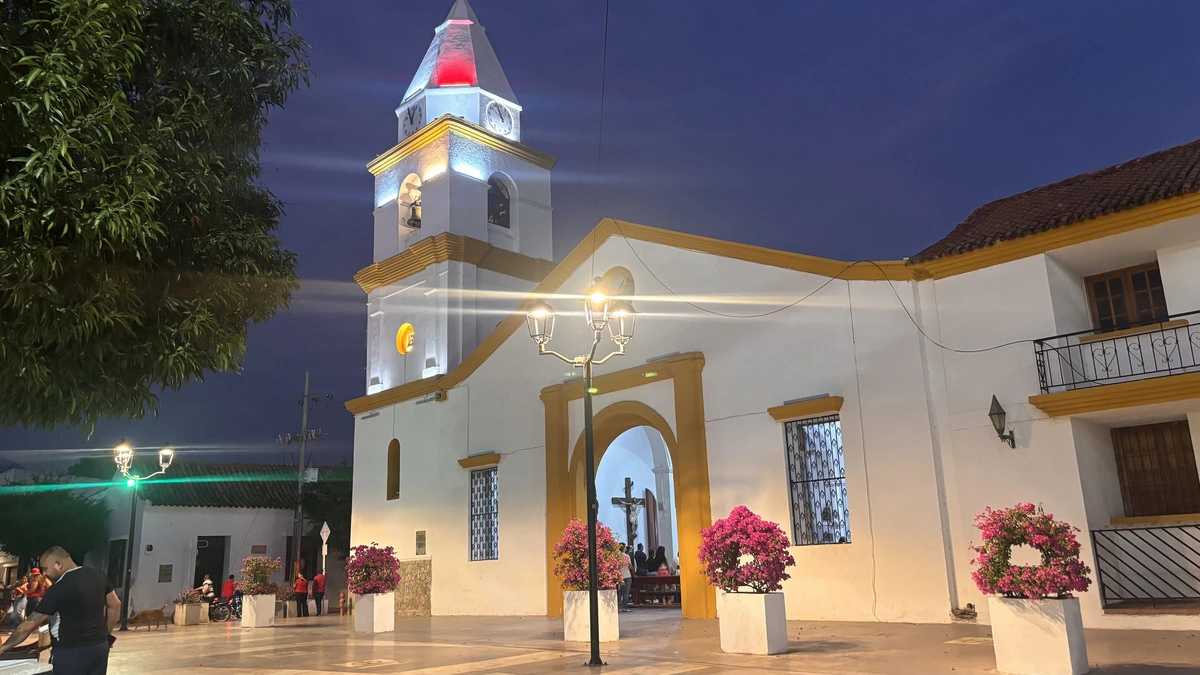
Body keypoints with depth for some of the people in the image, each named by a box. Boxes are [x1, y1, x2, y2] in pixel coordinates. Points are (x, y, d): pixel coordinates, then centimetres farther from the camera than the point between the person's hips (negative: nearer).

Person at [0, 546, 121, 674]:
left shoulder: (58, 589, -16)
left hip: (71, 653, -6)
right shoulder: (99, 576, 2)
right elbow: (115, 605, 9)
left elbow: (29, 625, -12)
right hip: (100, 646, 6)